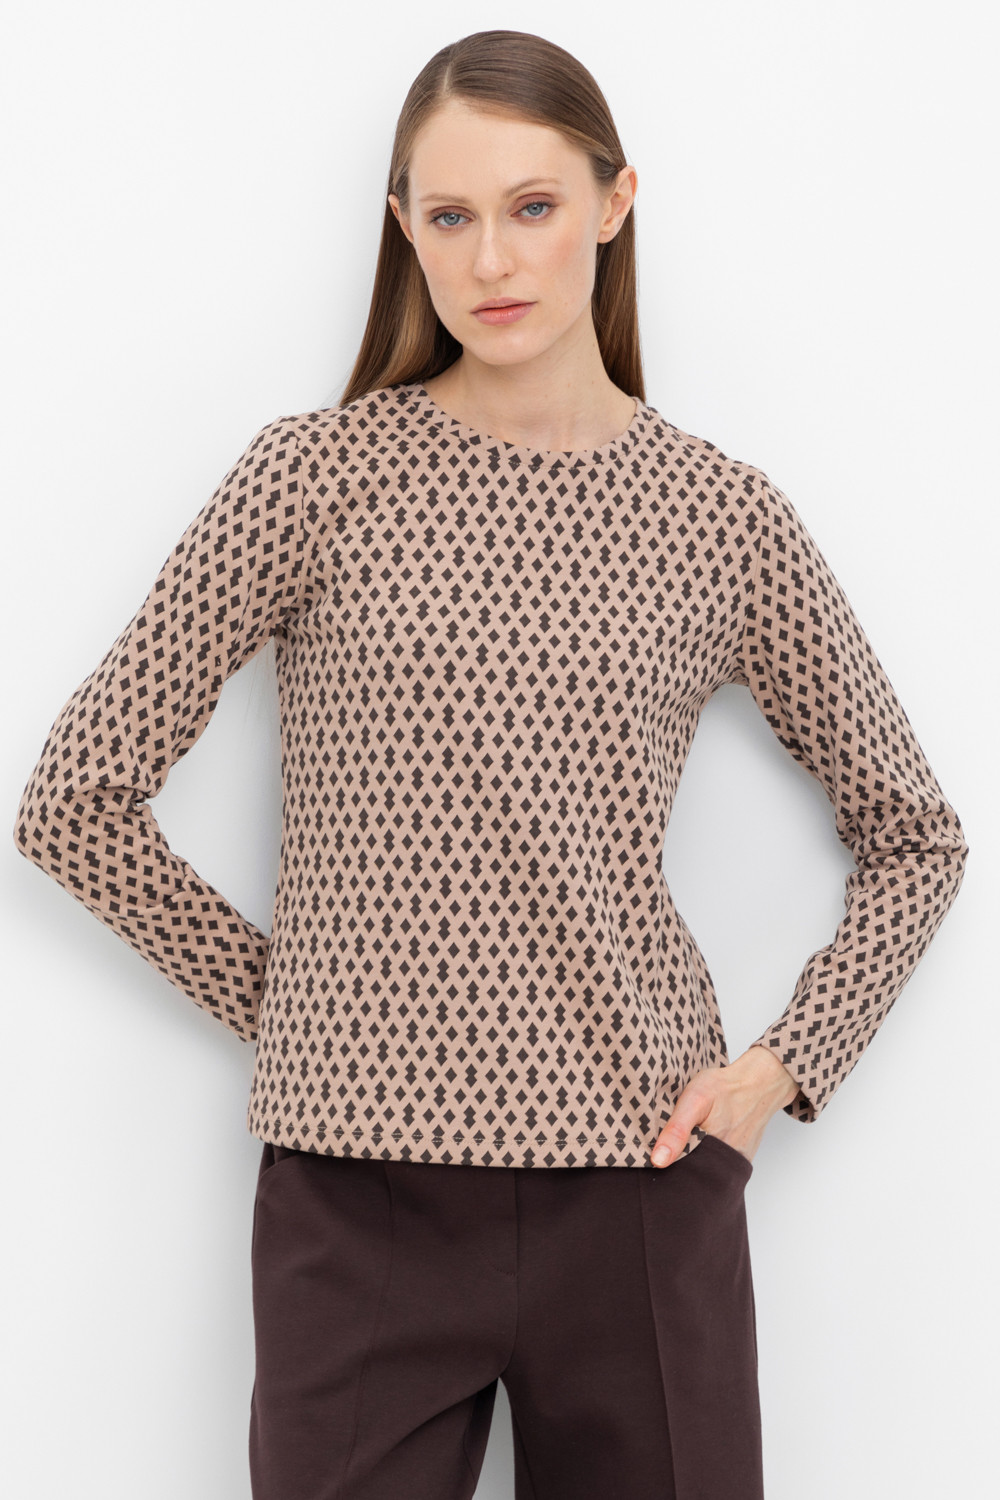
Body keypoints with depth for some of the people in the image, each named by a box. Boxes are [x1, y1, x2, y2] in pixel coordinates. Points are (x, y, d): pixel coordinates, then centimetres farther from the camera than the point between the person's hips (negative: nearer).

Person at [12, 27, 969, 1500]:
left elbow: (913, 836, 14)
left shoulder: (723, 517, 3)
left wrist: (788, 1061, 3)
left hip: (642, 1185, 1)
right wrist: (278, 997, 1)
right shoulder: (318, 476, -1)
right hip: (361, 1198, -1)